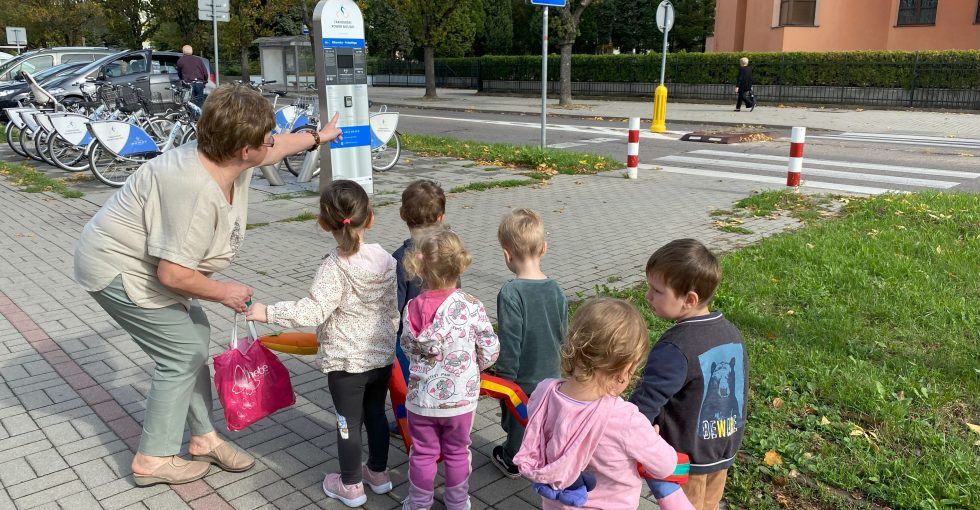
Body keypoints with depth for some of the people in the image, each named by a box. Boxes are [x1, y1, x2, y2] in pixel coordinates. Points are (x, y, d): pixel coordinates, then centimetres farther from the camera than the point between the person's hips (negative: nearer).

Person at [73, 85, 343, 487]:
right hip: (118, 270, -10)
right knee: (184, 352, -6)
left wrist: (317, 138, 30)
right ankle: (152, 460, 9)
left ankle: (204, 438, 23)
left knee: (195, 337, 11)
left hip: (142, 263, 10)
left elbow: (277, 147, 17)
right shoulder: (198, 190, -36)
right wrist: (223, 293, -18)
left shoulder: (226, 158, -7)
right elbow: (173, 274, -33)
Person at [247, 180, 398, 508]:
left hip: (346, 361, -5)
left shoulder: (335, 267, -21)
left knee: (349, 422, 9)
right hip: (382, 355, 6)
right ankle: (378, 473, 35)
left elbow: (313, 311, -27)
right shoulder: (386, 259, -4)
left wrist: (268, 313, -19)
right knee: (376, 414, 20)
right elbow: (393, 308, 6)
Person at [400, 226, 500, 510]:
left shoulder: (412, 309, -14)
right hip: (461, 397, 0)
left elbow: (407, 347, 0)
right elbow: (490, 351, -11)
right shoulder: (471, 307, -20)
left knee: (423, 453, 18)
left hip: (421, 398, 1)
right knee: (457, 452, 20)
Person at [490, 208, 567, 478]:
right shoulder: (556, 290, -8)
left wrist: (504, 377, -11)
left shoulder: (510, 293, -26)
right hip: (551, 373, 5)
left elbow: (509, 342, -23)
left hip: (522, 378, -4)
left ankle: (512, 461, 39)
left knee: (516, 419, 19)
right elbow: (563, 333, 3)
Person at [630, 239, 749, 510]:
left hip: (686, 457, -6)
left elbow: (644, 404, -33)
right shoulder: (732, 334, -4)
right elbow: (741, 389, 8)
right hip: (725, 448, 7)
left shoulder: (675, 350, -29)